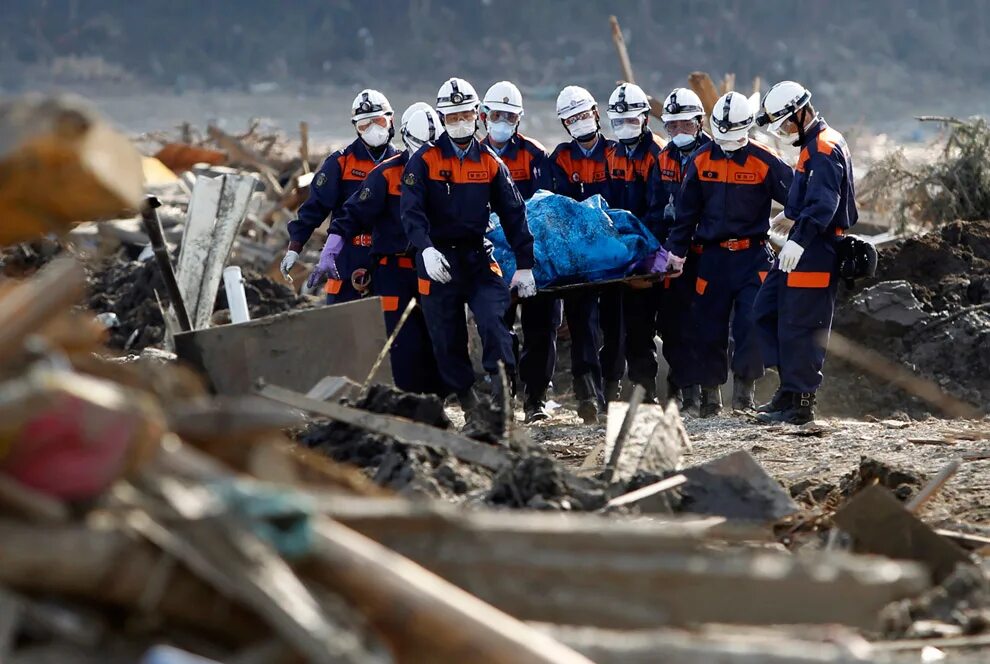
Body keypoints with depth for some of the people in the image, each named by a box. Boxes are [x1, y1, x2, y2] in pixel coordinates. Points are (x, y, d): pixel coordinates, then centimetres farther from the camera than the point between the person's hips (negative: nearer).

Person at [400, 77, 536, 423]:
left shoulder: (490, 162, 9)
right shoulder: (425, 159, 0)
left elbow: (513, 213, 10)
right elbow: (411, 209, -11)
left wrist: (524, 264, 5)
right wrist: (426, 248, -28)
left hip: (478, 255, 1)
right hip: (438, 258, -1)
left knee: (494, 318, -22)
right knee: (448, 339, 2)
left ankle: (500, 391, -25)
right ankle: (471, 409, 11)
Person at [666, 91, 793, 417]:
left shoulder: (764, 162, -5)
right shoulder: (701, 160, 4)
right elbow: (685, 211, 10)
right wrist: (676, 250, 7)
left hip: (752, 255, -2)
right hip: (712, 255, 3)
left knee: (751, 321, -13)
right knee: (708, 325, 4)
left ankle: (744, 386, -2)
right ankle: (710, 391, 15)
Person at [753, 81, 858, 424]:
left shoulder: (825, 148, -16)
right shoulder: (813, 145, 18)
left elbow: (822, 204, -26)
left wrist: (799, 240, -32)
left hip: (816, 250, -11)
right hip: (804, 245, 11)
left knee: (799, 326, -7)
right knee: (767, 311, 12)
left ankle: (798, 403, -2)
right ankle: (791, 387, 15)